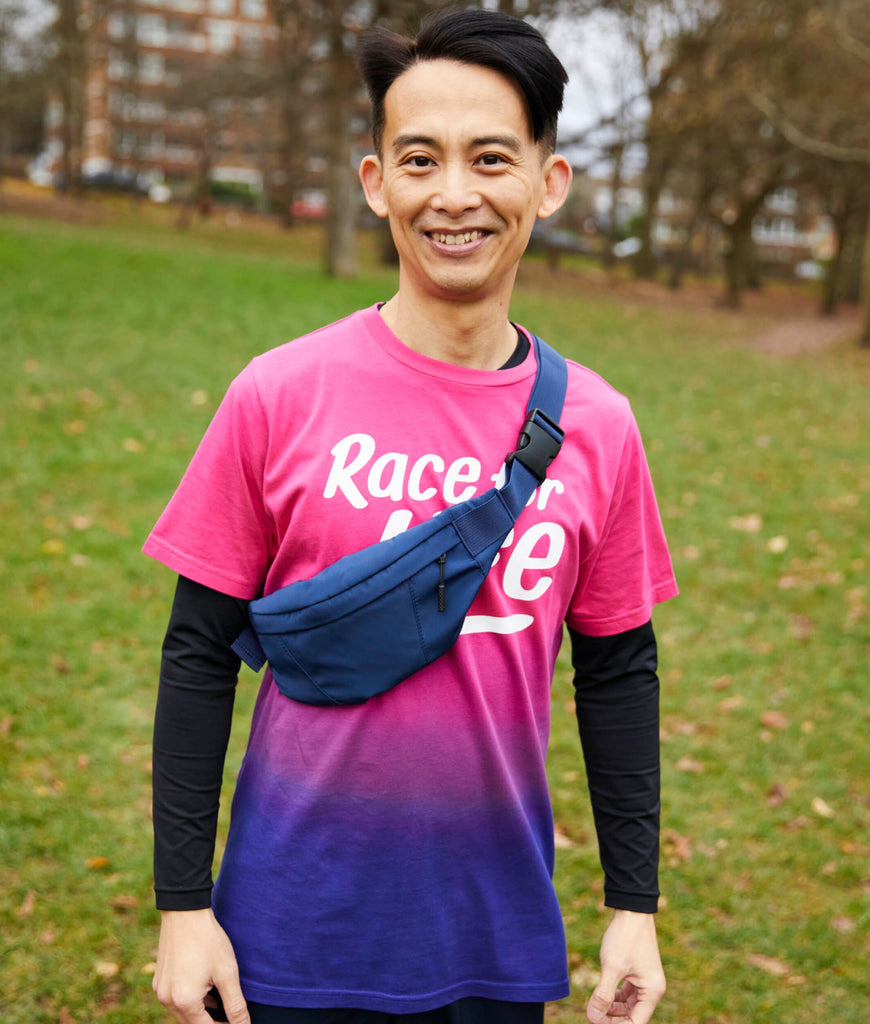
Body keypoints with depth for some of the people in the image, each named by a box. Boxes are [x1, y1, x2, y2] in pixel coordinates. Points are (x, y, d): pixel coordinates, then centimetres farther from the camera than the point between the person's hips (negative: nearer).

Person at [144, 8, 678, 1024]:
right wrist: (183, 903, -4)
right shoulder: (280, 396, -10)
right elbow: (199, 654, -5)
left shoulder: (597, 427, -3)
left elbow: (618, 673, 5)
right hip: (295, 935, -2)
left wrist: (634, 905, 7)